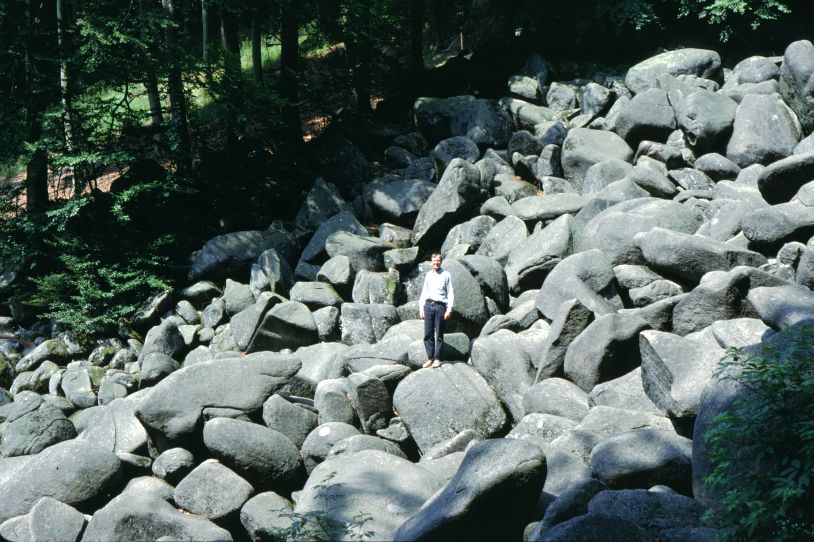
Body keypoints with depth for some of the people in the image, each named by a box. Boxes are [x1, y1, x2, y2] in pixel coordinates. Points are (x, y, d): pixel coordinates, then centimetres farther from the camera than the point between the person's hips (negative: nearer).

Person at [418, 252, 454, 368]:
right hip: (428, 305, 3)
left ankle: (437, 359, 5)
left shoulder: (446, 275, 2)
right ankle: (430, 358, 5)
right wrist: (421, 308, 10)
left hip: (440, 306, -3)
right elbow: (424, 292, 16)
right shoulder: (428, 275, 13)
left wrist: (449, 309, -7)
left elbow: (450, 293, 0)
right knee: (428, 334, 1)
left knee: (439, 334, 1)